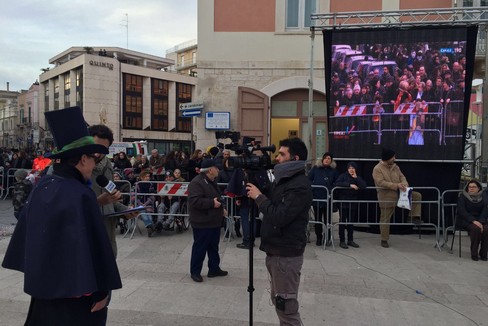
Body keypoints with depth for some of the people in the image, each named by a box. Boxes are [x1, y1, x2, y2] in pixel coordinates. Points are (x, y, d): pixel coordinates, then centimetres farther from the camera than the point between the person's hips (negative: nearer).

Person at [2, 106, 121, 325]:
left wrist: (36, 271, 21)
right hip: (74, 288, -8)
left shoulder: (42, 186, 1)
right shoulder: (81, 194, -24)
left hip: (44, 282, 8)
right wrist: (101, 290, -14)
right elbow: (94, 244, -23)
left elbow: (28, 230, 11)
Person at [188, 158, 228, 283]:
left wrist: (221, 208, 15)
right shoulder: (197, 183, -19)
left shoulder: (211, 181, 14)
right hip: (202, 224, -10)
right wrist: (212, 203, -26)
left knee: (213, 247, 17)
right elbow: (194, 201, -29)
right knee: (199, 248, 2)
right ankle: (195, 272, 16)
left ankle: (214, 269, 29)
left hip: (214, 222, 10)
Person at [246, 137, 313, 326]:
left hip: (286, 254, -9)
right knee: (278, 301, 19)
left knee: (286, 306, -2)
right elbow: (271, 208, 15)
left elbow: (279, 217, -25)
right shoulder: (282, 179, 13)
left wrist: (258, 197, -16)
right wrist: (251, 196, 0)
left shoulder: (300, 186, -18)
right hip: (274, 250, 9)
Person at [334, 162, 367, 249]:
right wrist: (350, 185, -20)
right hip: (343, 202, -4)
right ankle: (342, 241, 5)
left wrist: (356, 178, -10)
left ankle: (350, 240, 21)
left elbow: (364, 186, -7)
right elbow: (337, 183, -19)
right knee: (342, 221, 0)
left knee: (351, 222, 11)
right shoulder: (343, 176, -1)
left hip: (353, 203, 4)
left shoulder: (358, 178, 10)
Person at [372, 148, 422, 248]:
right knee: (385, 219, 2)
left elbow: (401, 176, 5)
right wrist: (396, 185, -29)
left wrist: (404, 184, -19)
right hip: (386, 197, -6)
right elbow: (381, 183, -24)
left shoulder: (395, 166, 7)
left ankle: (415, 217, 1)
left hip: (399, 194, 6)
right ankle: (384, 240, 15)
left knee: (417, 195, -4)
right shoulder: (377, 169, -14)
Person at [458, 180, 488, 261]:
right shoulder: (462, 196, -6)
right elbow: (462, 211, -14)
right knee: (476, 228, -32)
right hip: (465, 219, -3)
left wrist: (480, 222, -21)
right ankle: (474, 254, -19)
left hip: (479, 219, 3)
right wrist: (473, 221, -26)